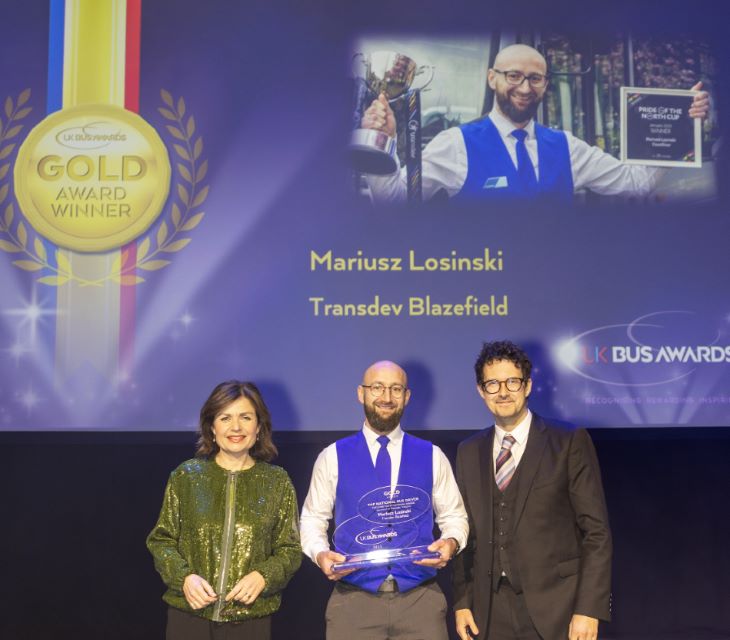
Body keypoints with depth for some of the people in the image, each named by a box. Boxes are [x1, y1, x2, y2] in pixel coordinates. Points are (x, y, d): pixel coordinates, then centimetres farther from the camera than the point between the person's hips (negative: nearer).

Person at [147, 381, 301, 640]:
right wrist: (184, 577, -11)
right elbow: (161, 540, 5)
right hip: (189, 613, 0)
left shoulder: (277, 482, 2)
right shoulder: (186, 476, 1)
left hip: (251, 617, 0)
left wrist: (263, 576, -13)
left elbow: (290, 550, 5)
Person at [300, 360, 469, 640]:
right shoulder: (333, 457, 3)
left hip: (421, 599, 1)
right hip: (354, 601, -1)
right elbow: (313, 519, 8)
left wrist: (451, 542, -10)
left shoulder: (432, 457, 6)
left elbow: (454, 516, 11)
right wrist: (320, 554, -11)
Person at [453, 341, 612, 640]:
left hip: (554, 607, -3)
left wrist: (589, 608, -12)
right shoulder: (469, 452, 9)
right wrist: (461, 602, 5)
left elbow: (596, 531, -6)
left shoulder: (570, 443, -4)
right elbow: (467, 534, 12)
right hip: (491, 612, 4)